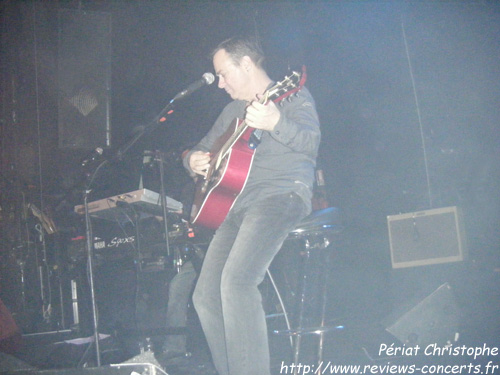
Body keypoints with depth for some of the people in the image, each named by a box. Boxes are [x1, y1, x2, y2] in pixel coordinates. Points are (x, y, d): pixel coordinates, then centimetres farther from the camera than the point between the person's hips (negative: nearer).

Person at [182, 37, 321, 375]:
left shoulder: (291, 95, 2)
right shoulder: (234, 109, 24)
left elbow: (311, 143, -16)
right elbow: (203, 148, 30)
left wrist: (275, 124, -35)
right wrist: (194, 160, 5)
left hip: (281, 195, -8)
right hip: (237, 204, 8)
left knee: (236, 282, -27)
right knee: (206, 296, 1)